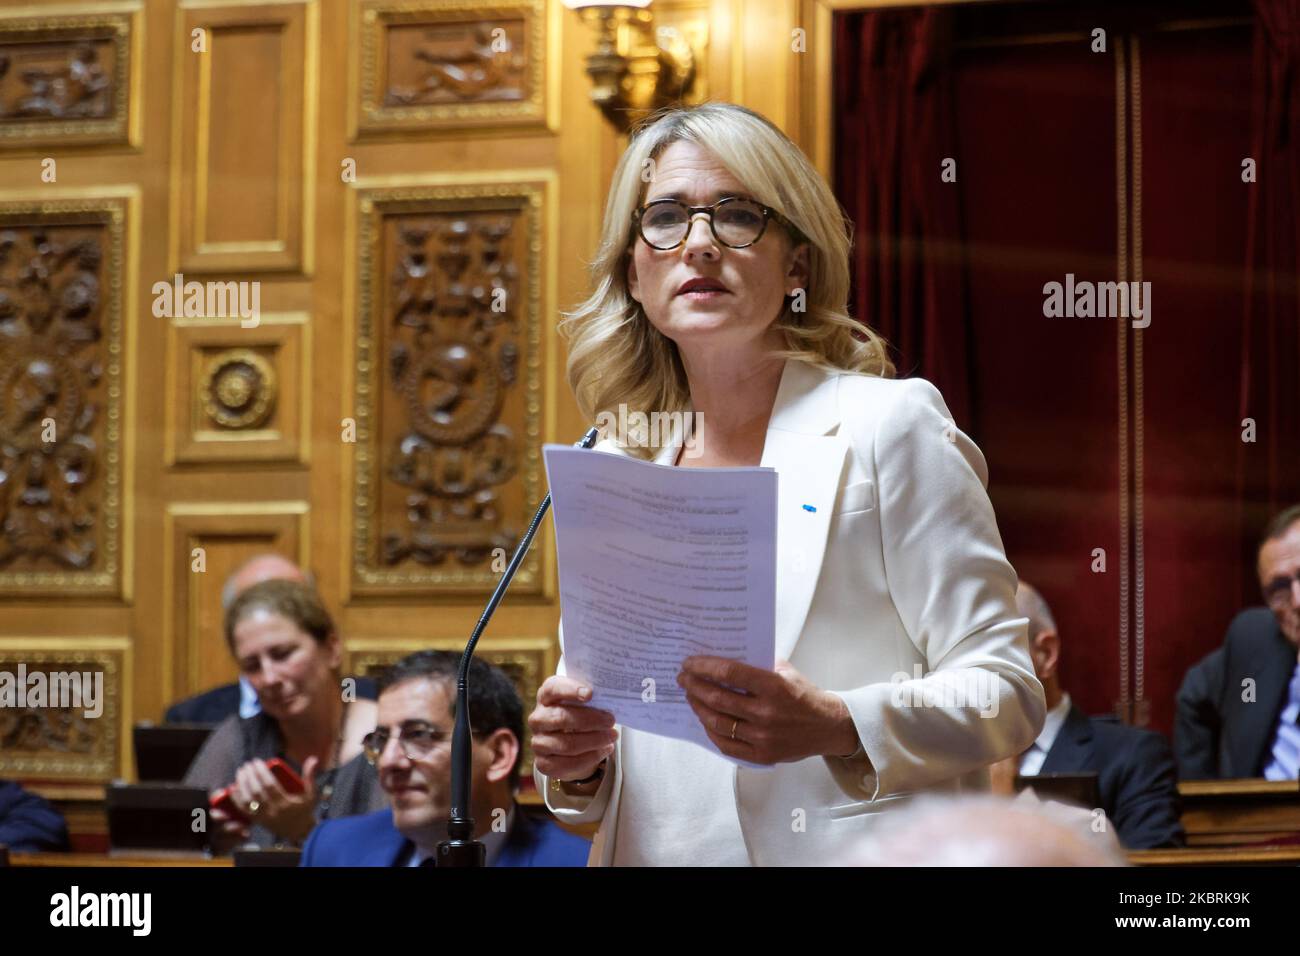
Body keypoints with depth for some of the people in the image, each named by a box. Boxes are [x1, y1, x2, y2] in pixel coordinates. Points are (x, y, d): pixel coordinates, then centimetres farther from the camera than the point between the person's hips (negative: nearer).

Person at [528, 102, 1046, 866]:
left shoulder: (888, 428, -1)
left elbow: (1005, 692, -5)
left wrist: (835, 727, -20)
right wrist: (575, 765, -3)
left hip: (847, 849, -4)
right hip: (652, 855, 4)